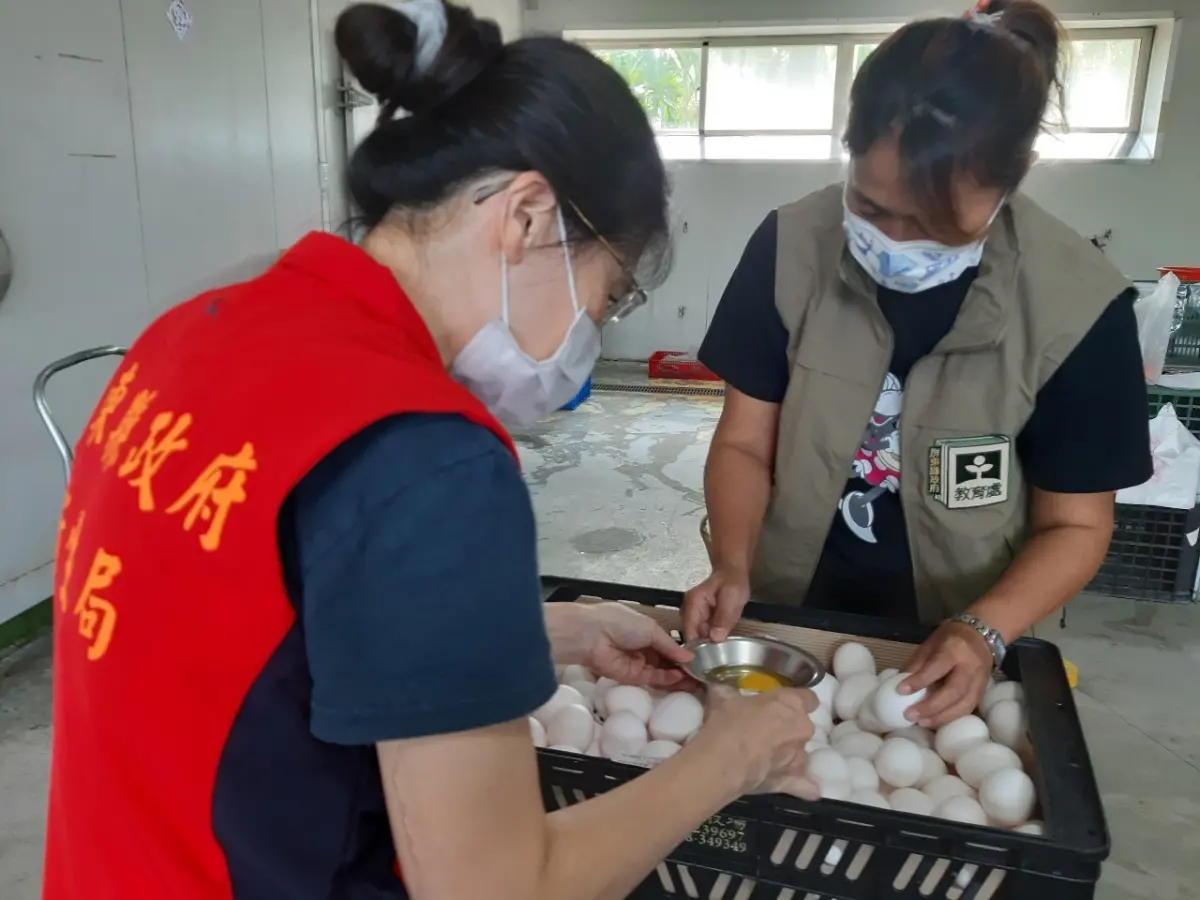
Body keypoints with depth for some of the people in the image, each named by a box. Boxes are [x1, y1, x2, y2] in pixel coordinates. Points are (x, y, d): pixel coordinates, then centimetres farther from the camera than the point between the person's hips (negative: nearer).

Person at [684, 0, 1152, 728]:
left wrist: (984, 631, -24)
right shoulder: (791, 249, -16)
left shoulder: (1078, 304, -18)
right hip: (786, 619, 2)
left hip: (949, 648, -1)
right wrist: (733, 567, -25)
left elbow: (1074, 524, -8)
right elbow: (745, 443, -9)